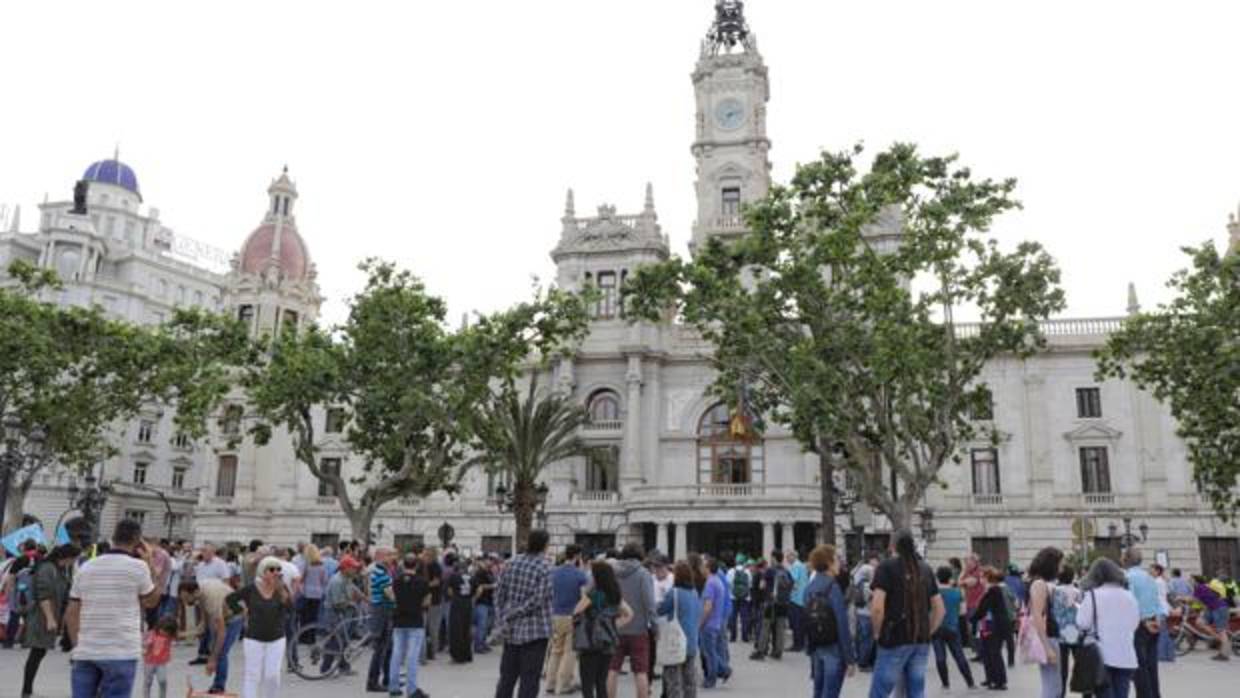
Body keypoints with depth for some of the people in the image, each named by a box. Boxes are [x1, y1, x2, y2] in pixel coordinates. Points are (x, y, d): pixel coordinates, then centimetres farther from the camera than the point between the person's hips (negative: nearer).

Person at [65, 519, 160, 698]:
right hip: (121, 653, -5)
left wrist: (77, 646, 16)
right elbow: (151, 601, 8)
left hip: (85, 651, 5)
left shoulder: (86, 568, 9)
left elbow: (71, 615, 9)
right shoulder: (138, 566, -7)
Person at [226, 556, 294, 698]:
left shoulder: (282, 589, -3)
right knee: (253, 676, 1)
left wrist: (282, 591, -27)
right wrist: (242, 611, -2)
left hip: (276, 639, 2)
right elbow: (229, 599, 5)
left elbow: (290, 610, -17)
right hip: (254, 639, -1)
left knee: (273, 676, 1)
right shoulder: (251, 589, -7)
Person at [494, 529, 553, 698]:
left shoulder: (512, 564, 4)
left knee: (507, 677, 15)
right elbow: (537, 600, -16)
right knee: (529, 680, 2)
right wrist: (514, 614, -7)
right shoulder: (544, 567, -11)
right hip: (535, 631, -5)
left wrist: (503, 618, 5)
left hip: (511, 630, 5)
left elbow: (499, 593, 5)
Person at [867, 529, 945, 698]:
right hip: (921, 642, 6)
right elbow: (939, 609, 13)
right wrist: (927, 632, 18)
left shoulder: (886, 567, -6)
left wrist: (879, 632, -1)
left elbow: (877, 607, -16)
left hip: (894, 641, -5)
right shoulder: (925, 569, 11)